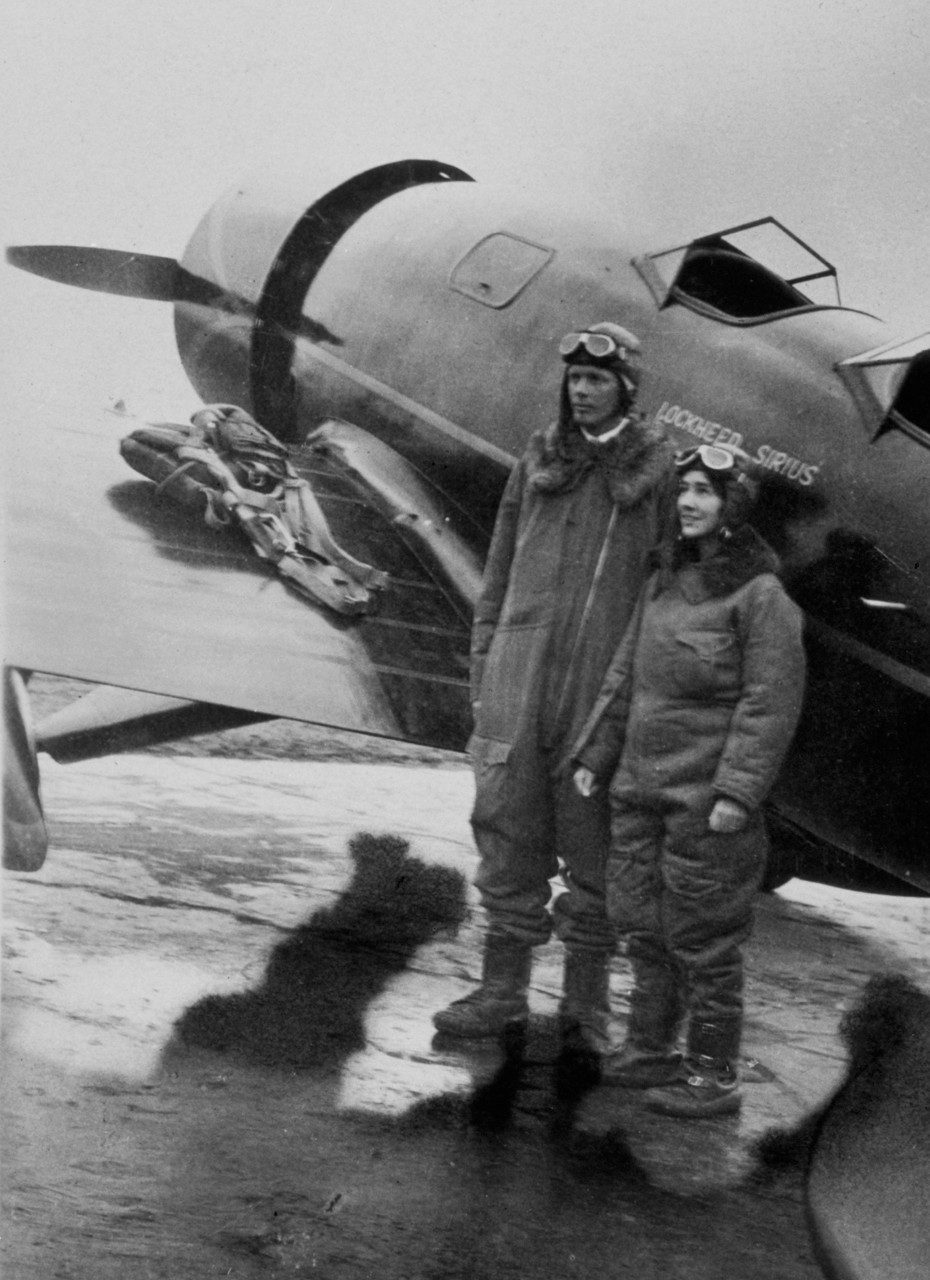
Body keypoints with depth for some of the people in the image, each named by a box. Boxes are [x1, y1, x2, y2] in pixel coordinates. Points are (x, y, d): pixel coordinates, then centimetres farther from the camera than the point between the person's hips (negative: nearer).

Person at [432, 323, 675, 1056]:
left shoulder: (659, 467, -1)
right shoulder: (539, 460, 9)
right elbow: (501, 570, 14)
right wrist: (482, 670, 9)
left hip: (606, 679, -3)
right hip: (522, 670, 3)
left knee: (594, 844, 3)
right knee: (509, 830, 7)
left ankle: (588, 1005, 15)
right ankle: (502, 994, 17)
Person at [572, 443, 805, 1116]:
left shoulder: (762, 597, -12)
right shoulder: (666, 582, 10)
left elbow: (771, 703, -16)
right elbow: (628, 675, 17)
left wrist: (738, 792, -20)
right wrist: (595, 754, 15)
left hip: (708, 801, -7)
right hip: (642, 787, 7)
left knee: (703, 936, 0)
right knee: (643, 922, 14)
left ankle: (714, 1076, 10)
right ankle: (651, 1050, 29)